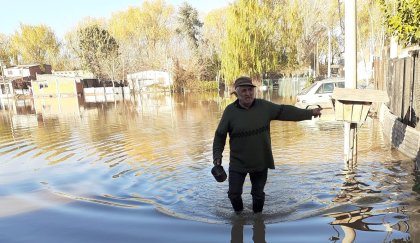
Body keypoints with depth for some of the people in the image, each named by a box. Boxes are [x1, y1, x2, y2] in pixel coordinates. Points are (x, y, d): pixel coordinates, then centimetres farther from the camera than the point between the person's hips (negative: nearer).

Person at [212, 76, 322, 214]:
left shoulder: (264, 106, -6)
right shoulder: (230, 111, -11)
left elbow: (285, 111, 0)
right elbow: (220, 135, -5)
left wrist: (309, 113, 1)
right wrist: (217, 155, -11)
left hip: (261, 162, 1)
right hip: (238, 163, -1)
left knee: (258, 194, 16)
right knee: (234, 193, 8)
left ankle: (257, 214, 43)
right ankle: (239, 213, 39)